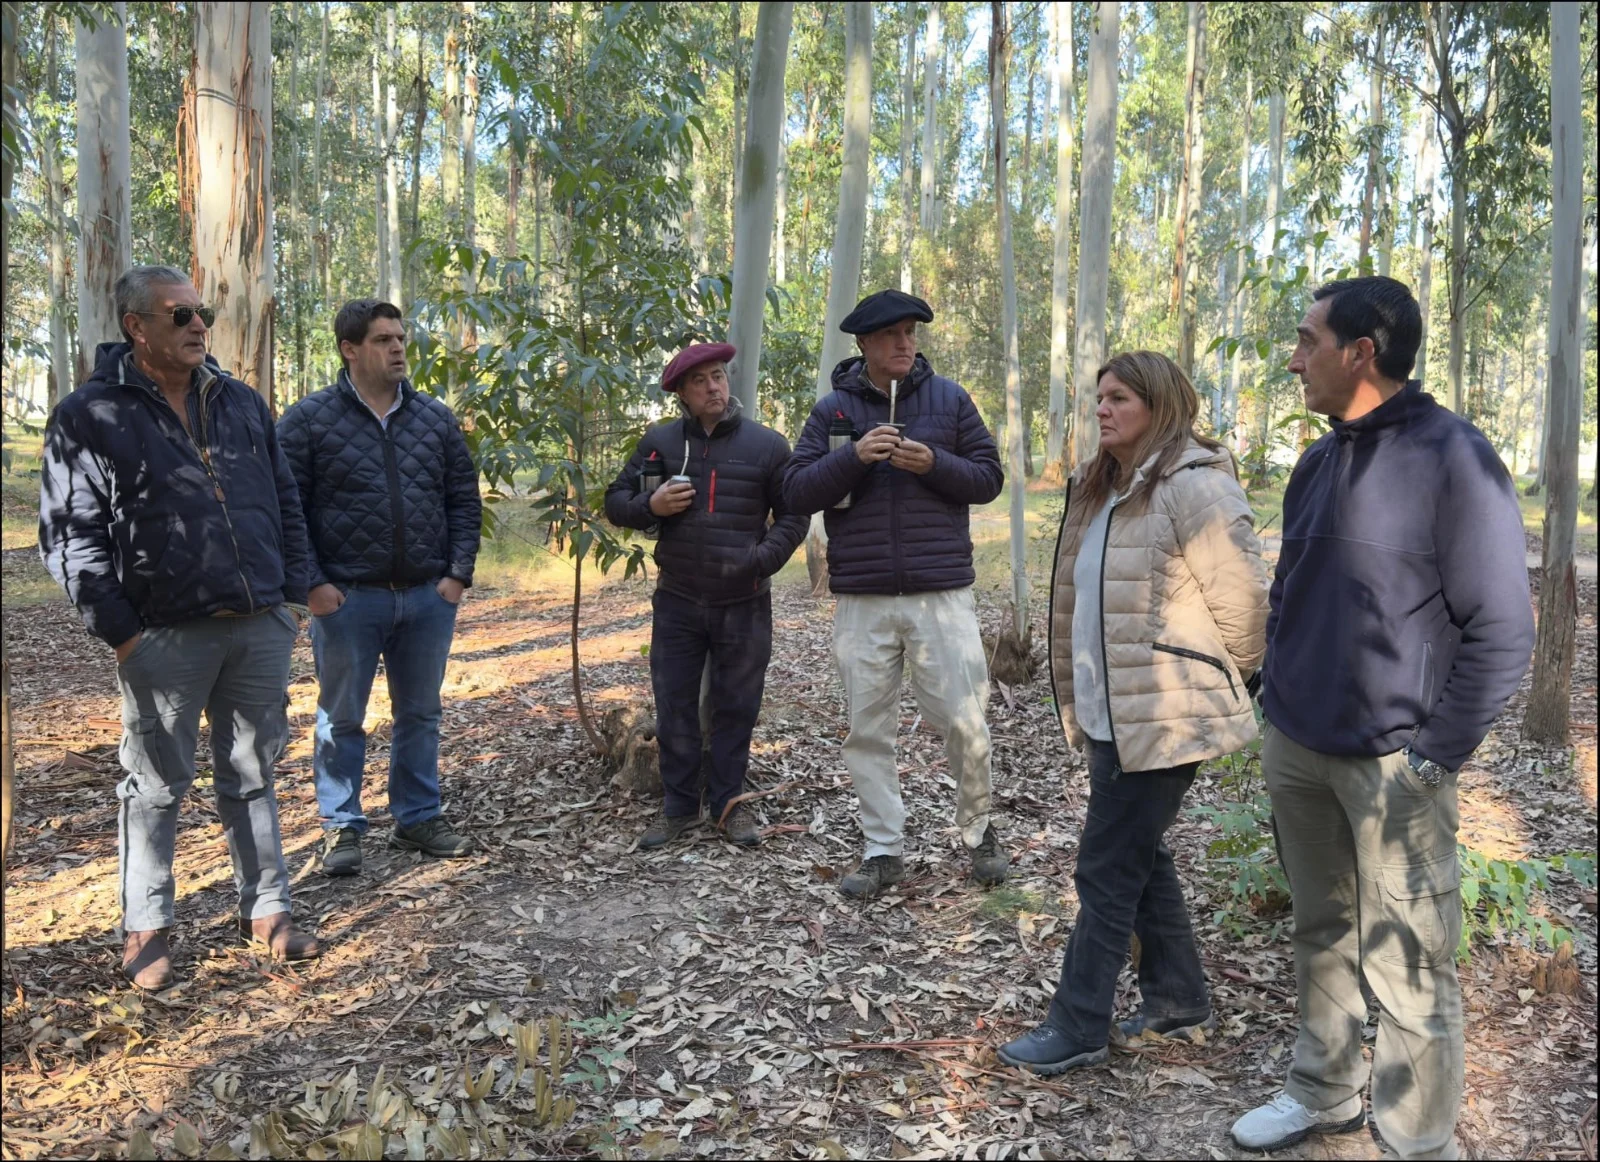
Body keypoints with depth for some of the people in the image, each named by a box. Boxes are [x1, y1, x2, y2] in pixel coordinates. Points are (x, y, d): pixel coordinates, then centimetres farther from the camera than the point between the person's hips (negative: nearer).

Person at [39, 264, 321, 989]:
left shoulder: (242, 403, 11)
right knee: (156, 786, 8)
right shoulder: (90, 417, -4)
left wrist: (292, 596, 8)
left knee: (251, 776, 13)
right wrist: (119, 632, -10)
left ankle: (266, 911, 24)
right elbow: (68, 535, -5)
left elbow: (286, 503, 15)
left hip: (262, 630, 4)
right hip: (165, 638, -4)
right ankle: (145, 929, 23)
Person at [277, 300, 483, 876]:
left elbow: (464, 499, 9)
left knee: (420, 714, 13)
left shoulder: (436, 417, 8)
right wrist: (312, 584, -11)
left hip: (429, 596, 3)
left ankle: (419, 819, 26)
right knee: (341, 719, 8)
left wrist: (458, 572, 0)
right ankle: (341, 828, 20)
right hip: (347, 598, -3)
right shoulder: (308, 419, -3)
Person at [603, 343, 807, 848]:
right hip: (677, 602, 1)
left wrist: (763, 558, -14)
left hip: (744, 604, -1)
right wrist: (650, 506, -12)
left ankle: (728, 802, 23)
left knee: (736, 707, 8)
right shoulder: (660, 442, 4)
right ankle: (678, 806, 21)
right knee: (674, 707, 7)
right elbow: (615, 502, 10)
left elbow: (792, 515, 4)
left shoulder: (767, 445, 0)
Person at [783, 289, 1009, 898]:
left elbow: (989, 478, 5)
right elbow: (798, 491, 0)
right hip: (862, 598, 1)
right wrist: (853, 456, -15)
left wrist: (935, 464, -13)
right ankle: (883, 850, 20)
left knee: (965, 722, 1)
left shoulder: (948, 398, 6)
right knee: (869, 730, 7)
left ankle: (978, 831, 25)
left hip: (941, 592, -1)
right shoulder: (833, 408, 6)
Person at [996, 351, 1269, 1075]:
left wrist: (1231, 673, -1)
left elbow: (1242, 592, -15)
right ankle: (1179, 1002, 35)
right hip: (1111, 712, 10)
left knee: (1109, 870, -1)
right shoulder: (1101, 487, 13)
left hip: (1163, 716, -10)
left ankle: (1078, 1029, 12)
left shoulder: (1193, 487, -16)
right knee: (1141, 859, 19)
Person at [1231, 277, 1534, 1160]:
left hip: (1392, 766, -6)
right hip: (1295, 752, 7)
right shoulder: (1317, 462, 8)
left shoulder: (1453, 459, -12)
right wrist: (1275, 699, 12)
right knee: (1321, 935, 19)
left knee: (1408, 970, 3)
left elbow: (1501, 632, -13)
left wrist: (1433, 758, -14)